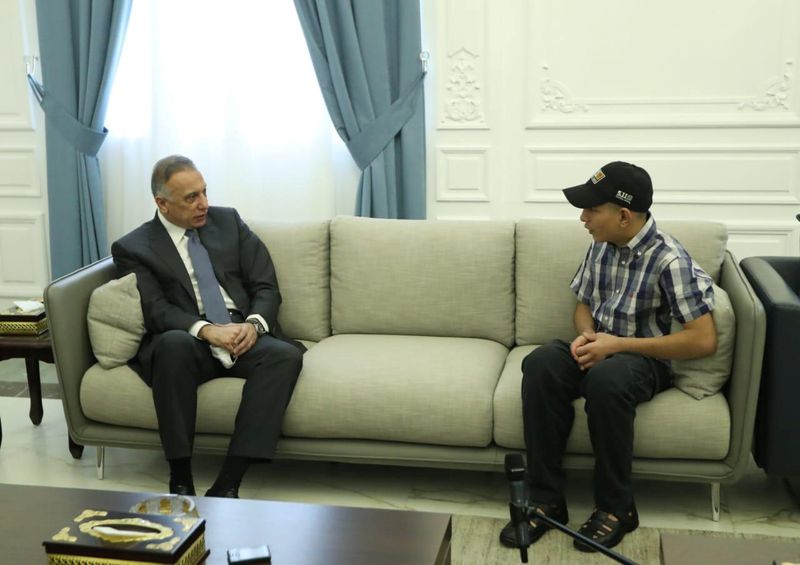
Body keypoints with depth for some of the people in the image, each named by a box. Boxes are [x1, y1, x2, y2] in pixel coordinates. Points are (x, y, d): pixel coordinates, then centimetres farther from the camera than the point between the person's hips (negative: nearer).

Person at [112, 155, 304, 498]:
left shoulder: (228, 221, 15)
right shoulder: (133, 248, 6)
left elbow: (266, 286, 9)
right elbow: (155, 310, -7)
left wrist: (254, 324, -13)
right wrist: (207, 330, -25)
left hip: (245, 334, 3)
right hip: (189, 342, -2)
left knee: (286, 355, -30)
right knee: (173, 342, -38)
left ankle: (228, 484, -33)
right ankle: (180, 479, -28)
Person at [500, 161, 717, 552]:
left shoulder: (669, 260, -19)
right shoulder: (601, 246, 2)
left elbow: (704, 341, -23)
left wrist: (618, 345, -22)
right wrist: (585, 336, -9)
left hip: (645, 359, -5)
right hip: (601, 349, 6)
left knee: (606, 378, -40)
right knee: (540, 363, -27)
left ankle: (616, 507, -19)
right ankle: (546, 499, -21)